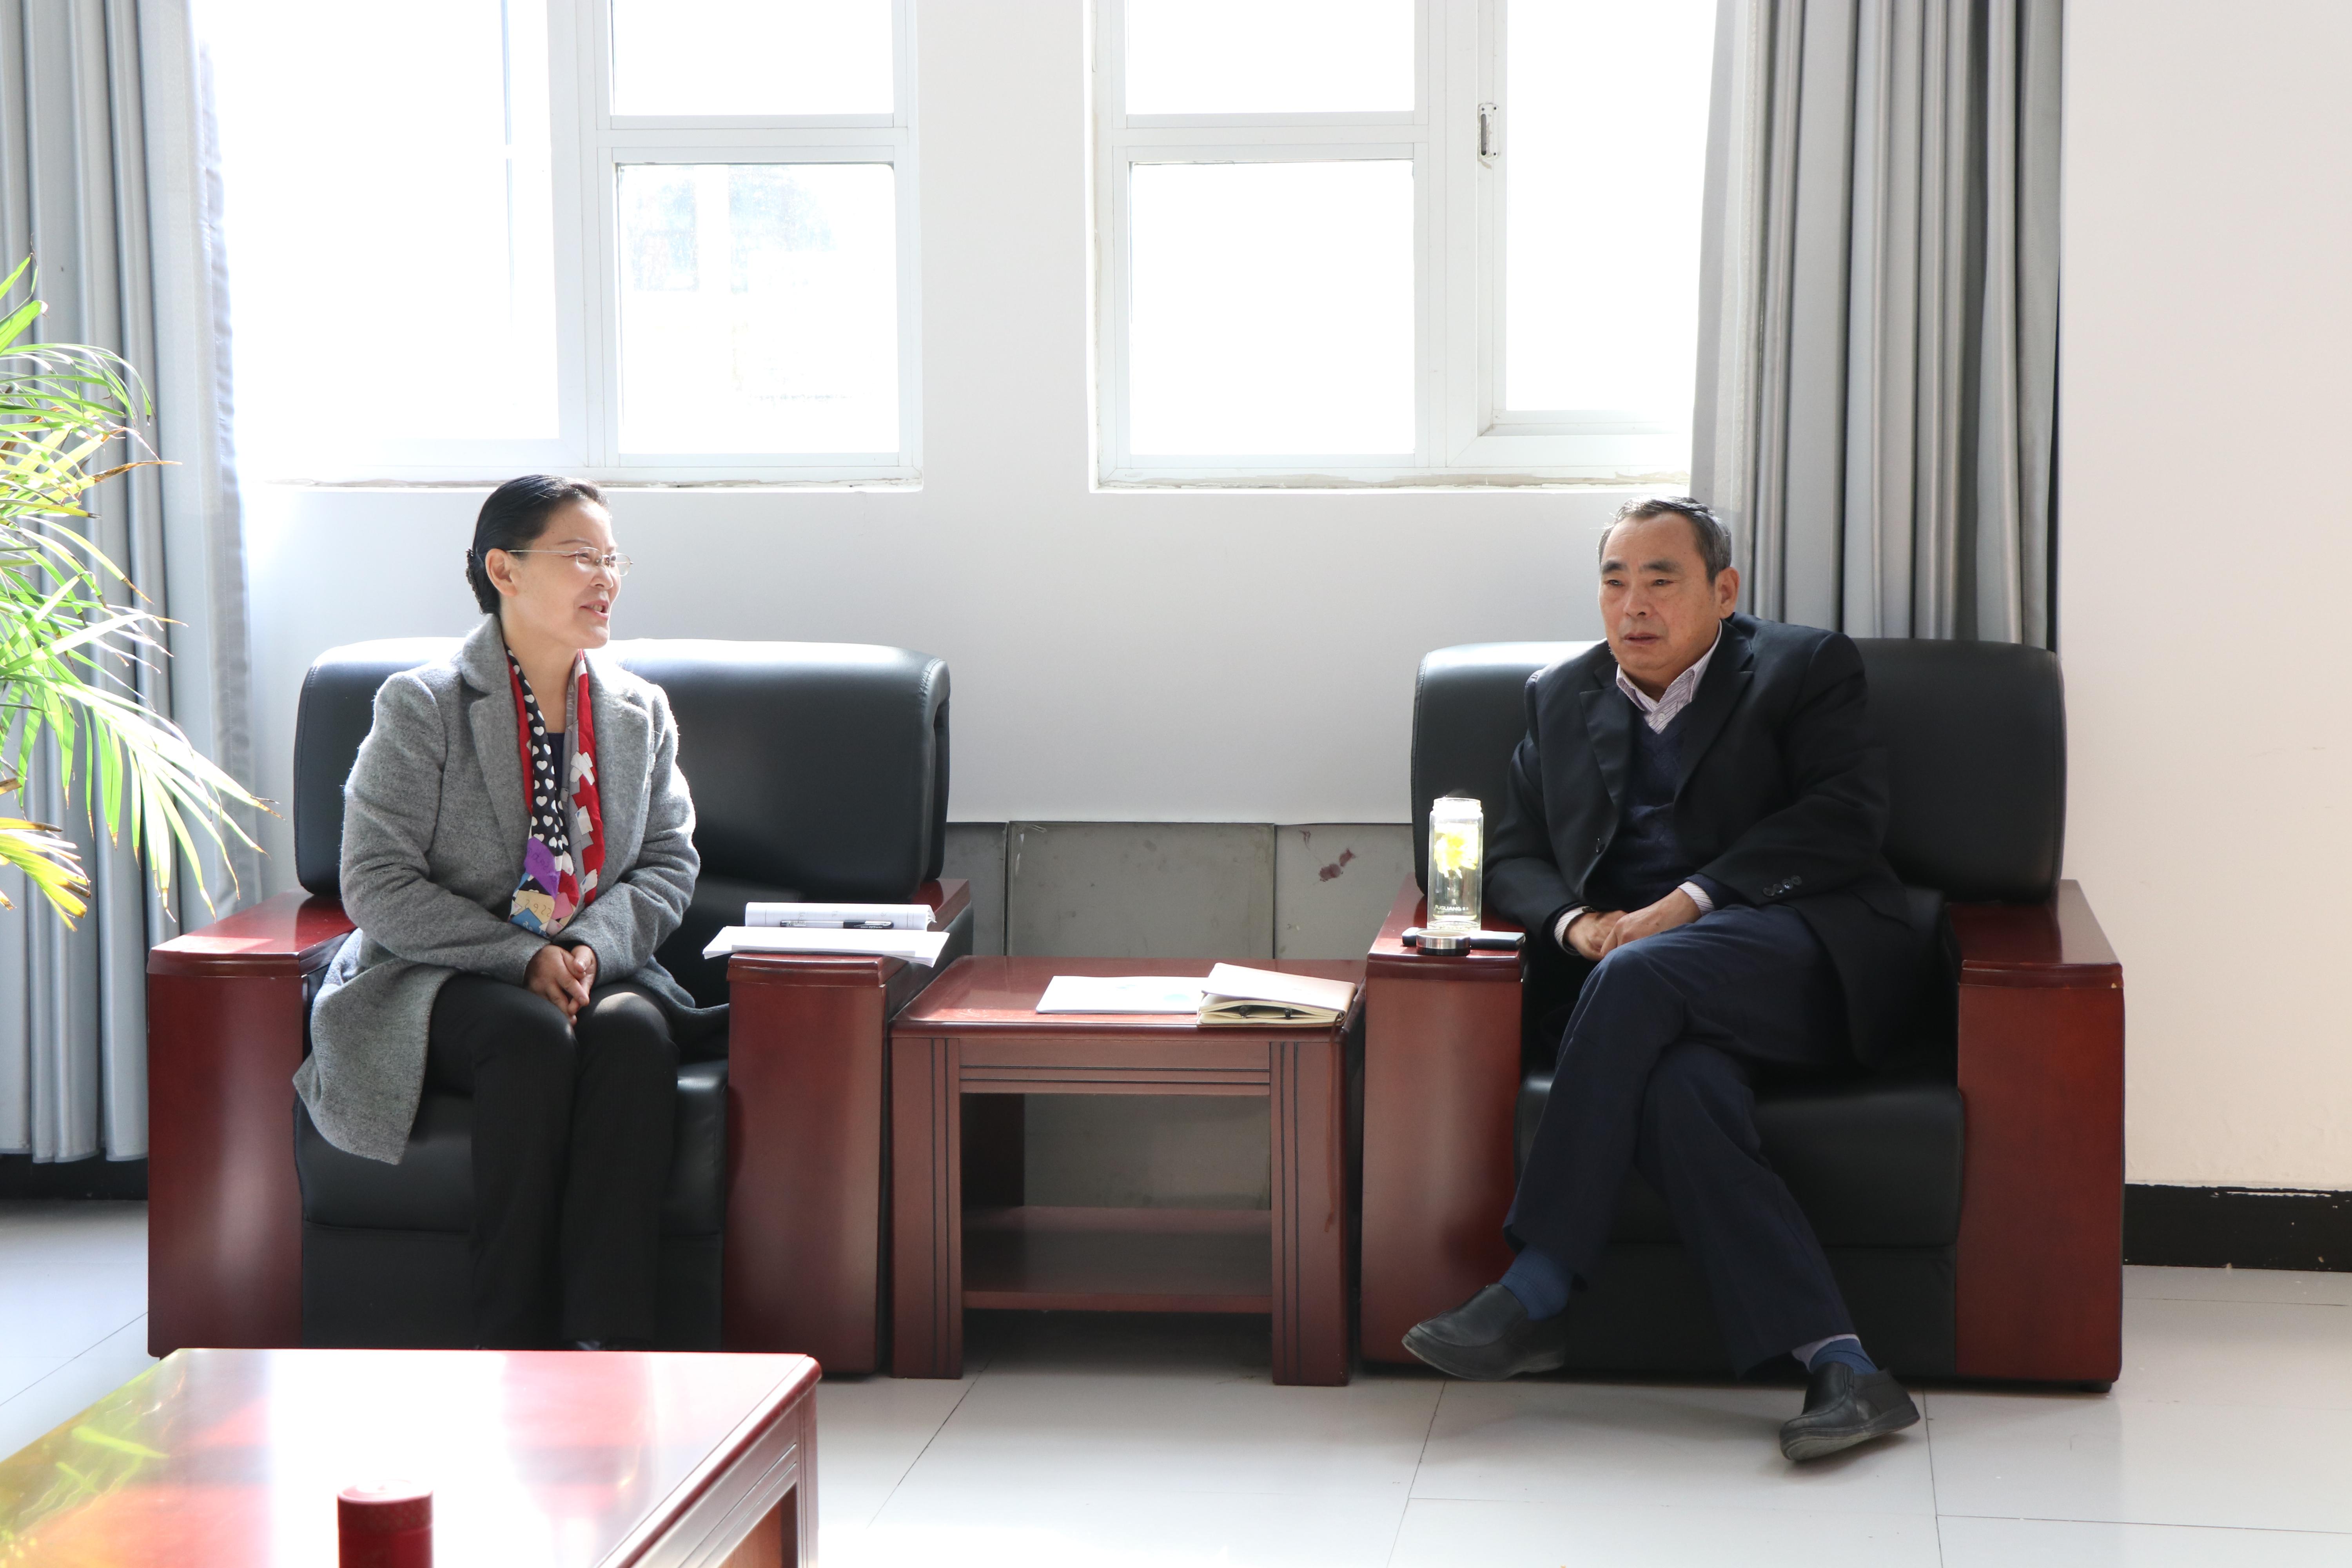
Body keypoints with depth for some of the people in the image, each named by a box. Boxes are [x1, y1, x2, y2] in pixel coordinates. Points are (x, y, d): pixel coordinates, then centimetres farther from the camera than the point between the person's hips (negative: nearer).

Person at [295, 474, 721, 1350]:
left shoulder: (641, 712, 14)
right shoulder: (421, 708, -1)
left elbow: (669, 864, 10)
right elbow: (375, 887, -8)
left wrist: (594, 942, -12)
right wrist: (521, 958, -18)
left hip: (599, 974, 3)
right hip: (438, 985, -3)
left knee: (634, 1029, -32)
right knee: (534, 1037, -36)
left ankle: (609, 1340, -37)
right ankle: (511, 1346, -30)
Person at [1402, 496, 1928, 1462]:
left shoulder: (1805, 669, 11)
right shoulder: (1560, 699, 25)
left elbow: (1847, 816, -4)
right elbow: (1513, 858, 20)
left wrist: (1690, 901, -14)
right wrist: (1576, 922, -5)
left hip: (1808, 957, -3)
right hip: (1661, 999, 3)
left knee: (1640, 974, -34)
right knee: (1676, 1083, -34)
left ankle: (1537, 1294, -29)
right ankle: (1839, 1369, -40)